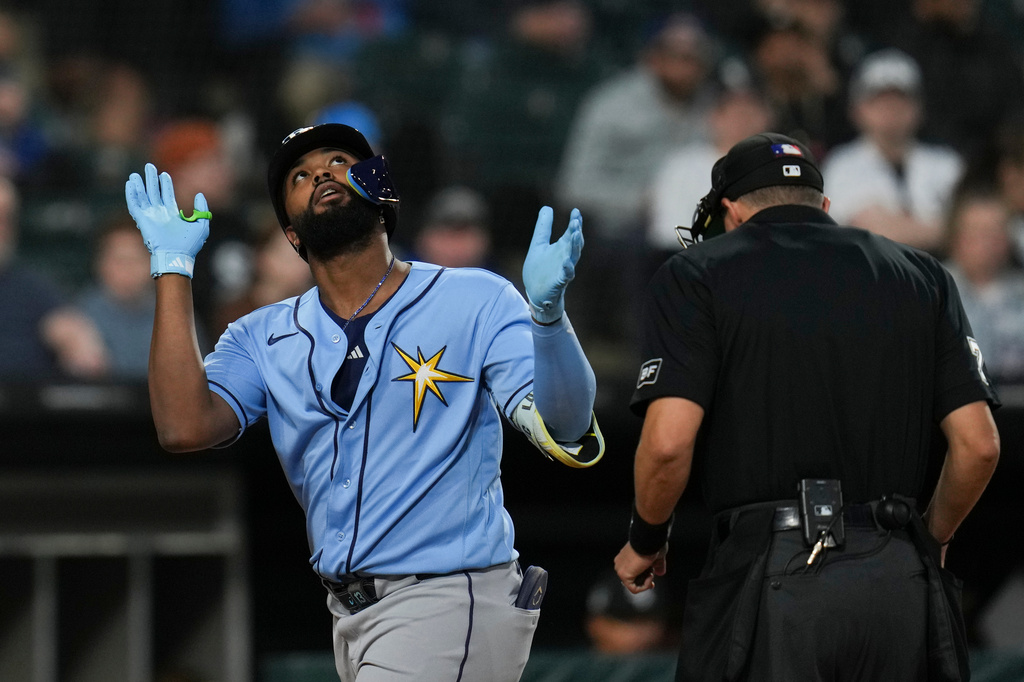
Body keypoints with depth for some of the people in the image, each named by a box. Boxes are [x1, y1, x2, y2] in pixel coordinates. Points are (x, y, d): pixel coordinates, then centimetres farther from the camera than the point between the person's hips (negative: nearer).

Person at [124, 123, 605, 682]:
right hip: (351, 615, 5)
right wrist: (173, 267, -2)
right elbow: (185, 427, -7)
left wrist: (547, 311, -30)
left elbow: (566, 434, -11)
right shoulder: (263, 338, 11)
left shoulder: (477, 303, -1)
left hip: (451, 601, -5)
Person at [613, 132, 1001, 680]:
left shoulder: (696, 274, 3)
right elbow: (978, 445, 7)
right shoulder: (921, 275, 14)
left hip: (767, 576, -4)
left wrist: (645, 541, 9)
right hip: (900, 580, 4)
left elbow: (668, 442, -9)